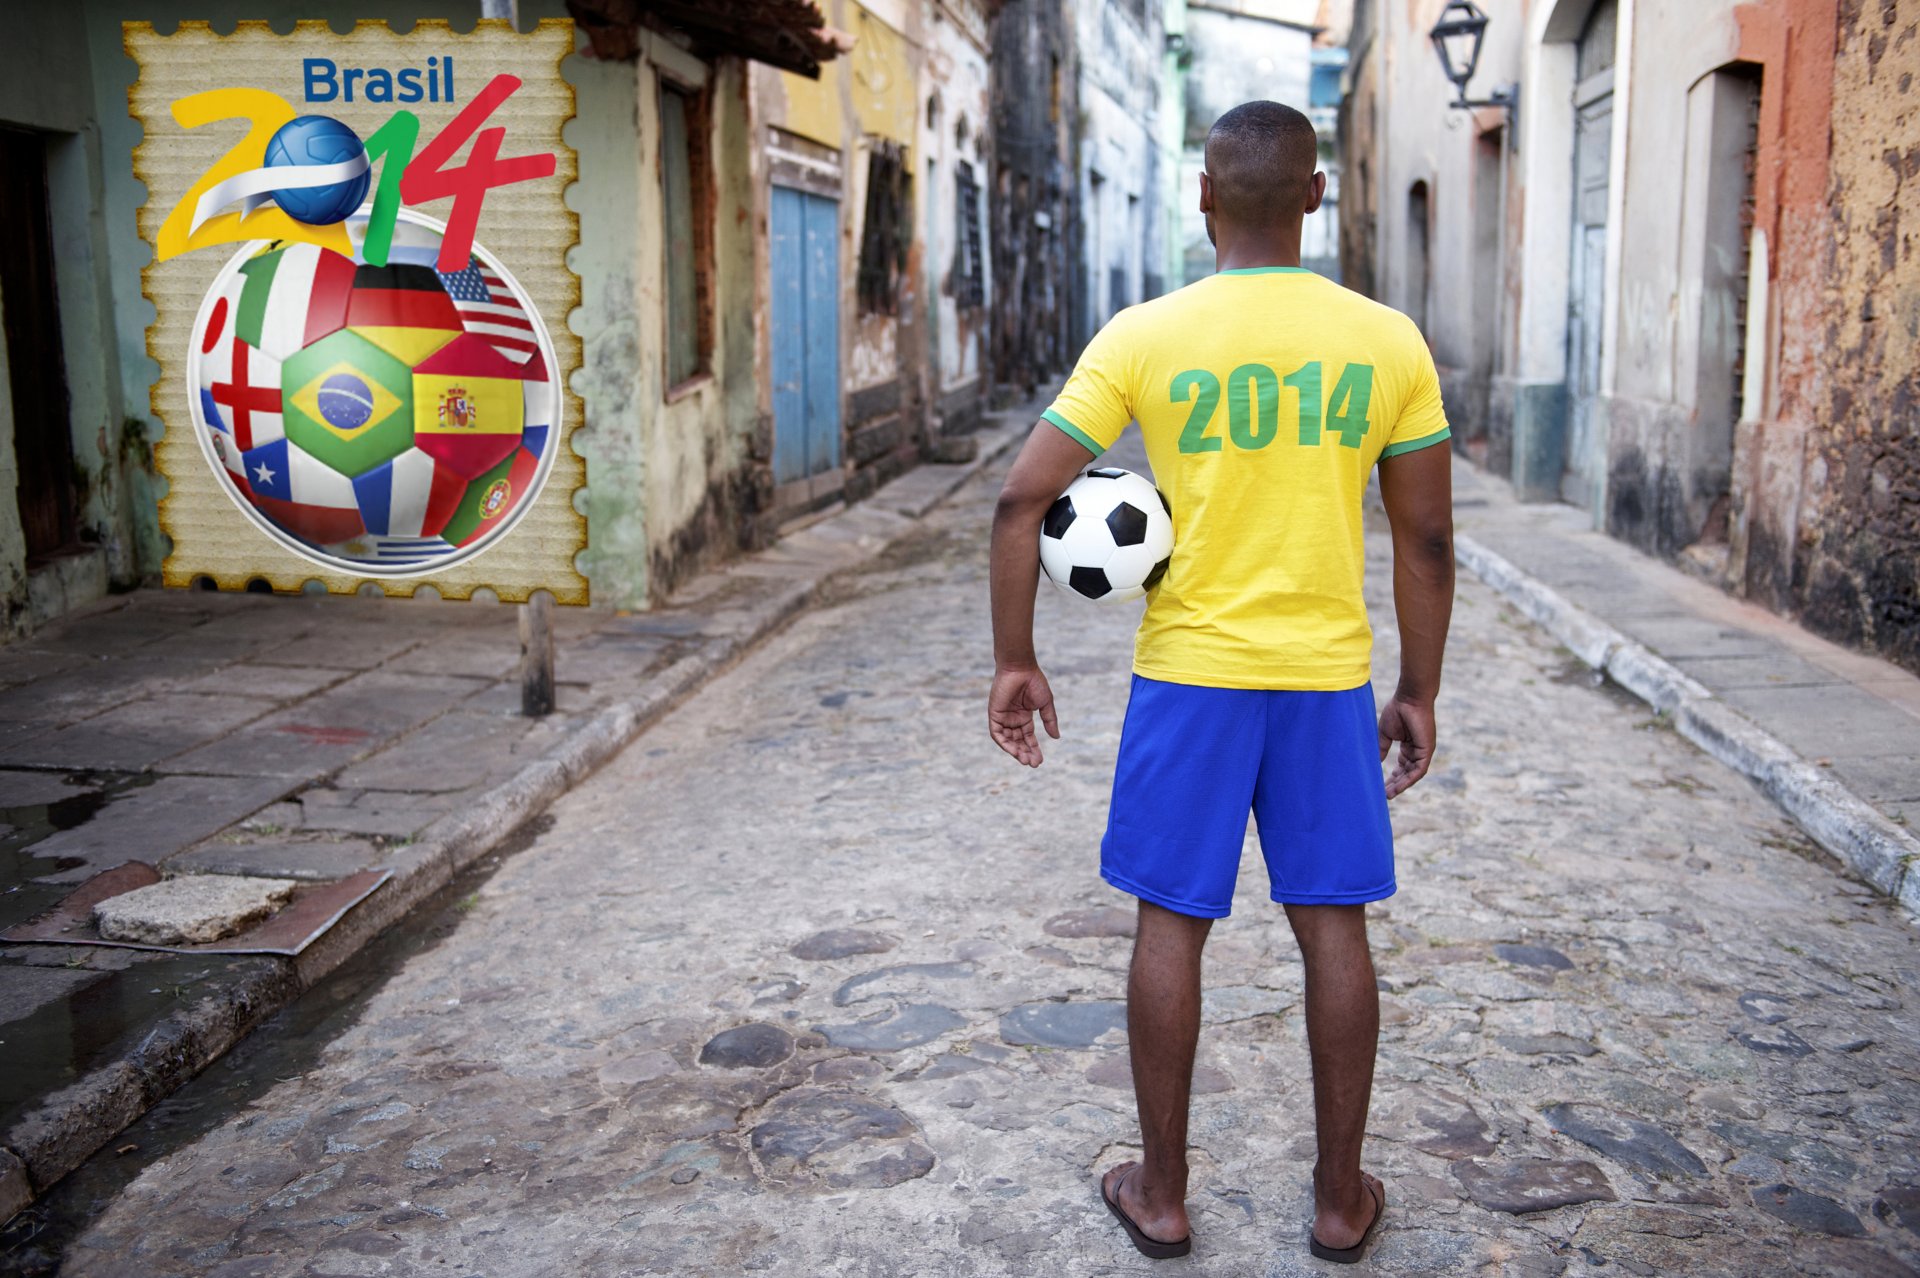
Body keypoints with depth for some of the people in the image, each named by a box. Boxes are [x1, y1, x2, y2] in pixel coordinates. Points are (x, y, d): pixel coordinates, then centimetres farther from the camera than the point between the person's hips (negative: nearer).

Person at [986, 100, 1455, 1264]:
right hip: (1329, 681, 2)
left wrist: (1015, 661, 0)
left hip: (1190, 676, -1)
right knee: (1333, 926, 12)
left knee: (1172, 924, 10)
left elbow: (1024, 499, -8)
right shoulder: (1388, 342, -2)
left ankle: (1161, 1194, 22)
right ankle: (1342, 1200, 25)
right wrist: (1420, 694, 11)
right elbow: (1427, 538, 1)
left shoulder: (1145, 336, -6)